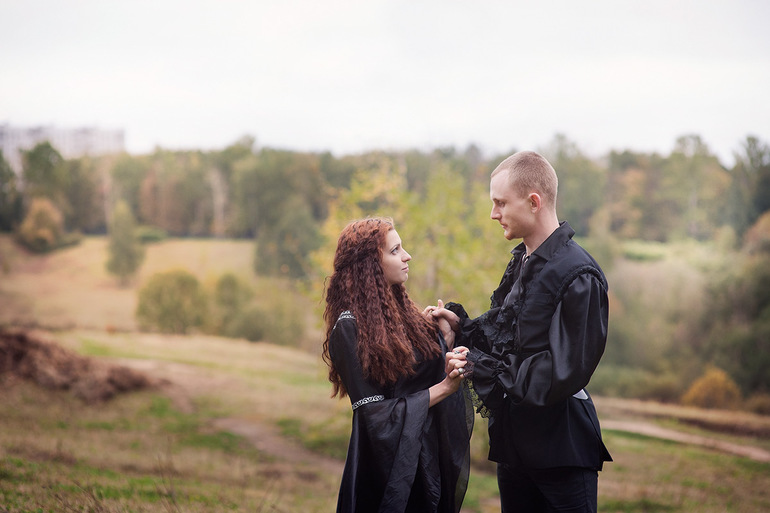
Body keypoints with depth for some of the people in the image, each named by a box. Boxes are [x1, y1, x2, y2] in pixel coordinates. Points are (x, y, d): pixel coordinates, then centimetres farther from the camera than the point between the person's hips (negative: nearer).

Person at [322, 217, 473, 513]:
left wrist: (446, 337, -6)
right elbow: (374, 411, -16)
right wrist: (445, 387, -16)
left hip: (430, 460, 7)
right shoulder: (349, 327, -14)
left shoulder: (404, 313, 8)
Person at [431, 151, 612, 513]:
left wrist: (483, 369, -20)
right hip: (514, 440, 9)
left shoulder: (577, 275, -18)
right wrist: (462, 326, 0)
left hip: (560, 445, -8)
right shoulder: (521, 263, 11)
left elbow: (563, 374, -23)